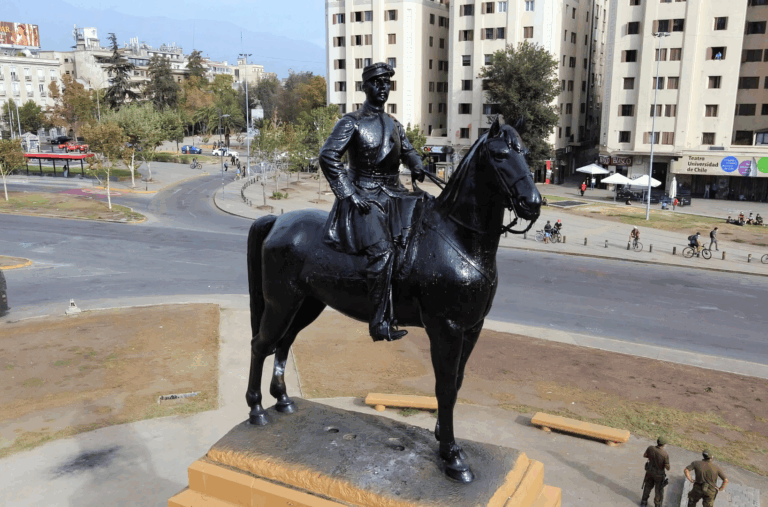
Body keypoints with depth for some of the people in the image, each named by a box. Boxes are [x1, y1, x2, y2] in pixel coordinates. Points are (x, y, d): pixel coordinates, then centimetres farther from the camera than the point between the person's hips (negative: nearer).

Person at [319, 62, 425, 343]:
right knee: (382, 250, -22)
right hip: (364, 197, -7)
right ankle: (380, 323, -18)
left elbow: (408, 151, 29)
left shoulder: (394, 124, 18)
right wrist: (350, 194, -16)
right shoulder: (351, 123, -3)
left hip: (394, 194, 7)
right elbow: (328, 157, -11)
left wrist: (417, 167, 4)